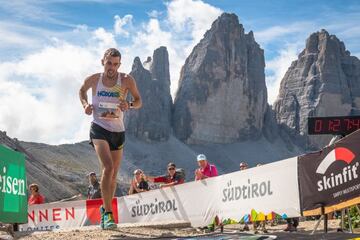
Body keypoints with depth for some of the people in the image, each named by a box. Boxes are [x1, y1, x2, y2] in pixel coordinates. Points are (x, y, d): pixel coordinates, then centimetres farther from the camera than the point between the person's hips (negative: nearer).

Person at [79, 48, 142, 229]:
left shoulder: (126, 80, -5)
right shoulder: (93, 80, -2)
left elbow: (139, 101, 1)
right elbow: (82, 90, 19)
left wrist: (129, 105, -21)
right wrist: (85, 104, -1)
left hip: (118, 131, 3)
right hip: (99, 128, -2)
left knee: (114, 174, 12)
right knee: (108, 167, -23)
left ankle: (105, 209, 34)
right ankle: (108, 213, -23)